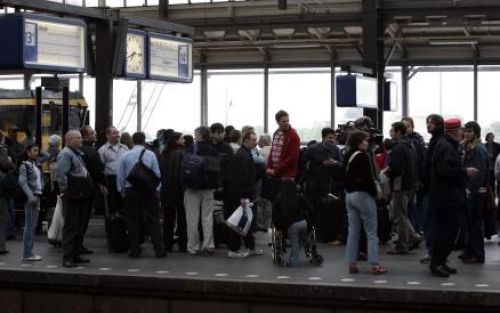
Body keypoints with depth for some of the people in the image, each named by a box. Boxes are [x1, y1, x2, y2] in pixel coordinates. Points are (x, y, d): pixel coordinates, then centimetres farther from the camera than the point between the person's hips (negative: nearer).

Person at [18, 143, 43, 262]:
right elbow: (22, 182, -14)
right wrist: (31, 197, -20)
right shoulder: (24, 165, -7)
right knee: (30, 225, -7)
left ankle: (29, 252, 13)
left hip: (37, 196, 8)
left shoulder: (35, 165, 15)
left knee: (33, 225, 8)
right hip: (30, 197, -8)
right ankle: (27, 253, -5)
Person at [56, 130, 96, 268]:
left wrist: (88, 192, 19)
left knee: (80, 227, 15)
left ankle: (76, 255, 24)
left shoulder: (77, 153, 18)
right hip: (72, 197, -10)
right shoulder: (66, 154, -13)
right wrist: (65, 190, -20)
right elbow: (60, 174, -24)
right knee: (71, 227, -6)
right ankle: (68, 258, -2)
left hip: (81, 197, 10)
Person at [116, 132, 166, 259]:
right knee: (153, 221, 4)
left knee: (133, 221, 7)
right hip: (149, 191, 0)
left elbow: (120, 176, 1)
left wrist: (121, 191, 13)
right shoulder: (150, 155, -3)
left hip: (131, 191, 0)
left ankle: (135, 251, 8)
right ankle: (159, 250, 3)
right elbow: (157, 174, -4)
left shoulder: (125, 156, -1)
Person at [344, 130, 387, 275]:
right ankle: (374, 265, -5)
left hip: (350, 195, 8)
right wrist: (374, 193, -6)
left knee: (352, 232, 9)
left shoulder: (348, 156, 10)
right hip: (363, 195, -8)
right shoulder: (363, 156, -14)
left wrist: (349, 190, 15)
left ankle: (352, 264, 8)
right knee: (371, 232, -2)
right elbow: (368, 178, -18)